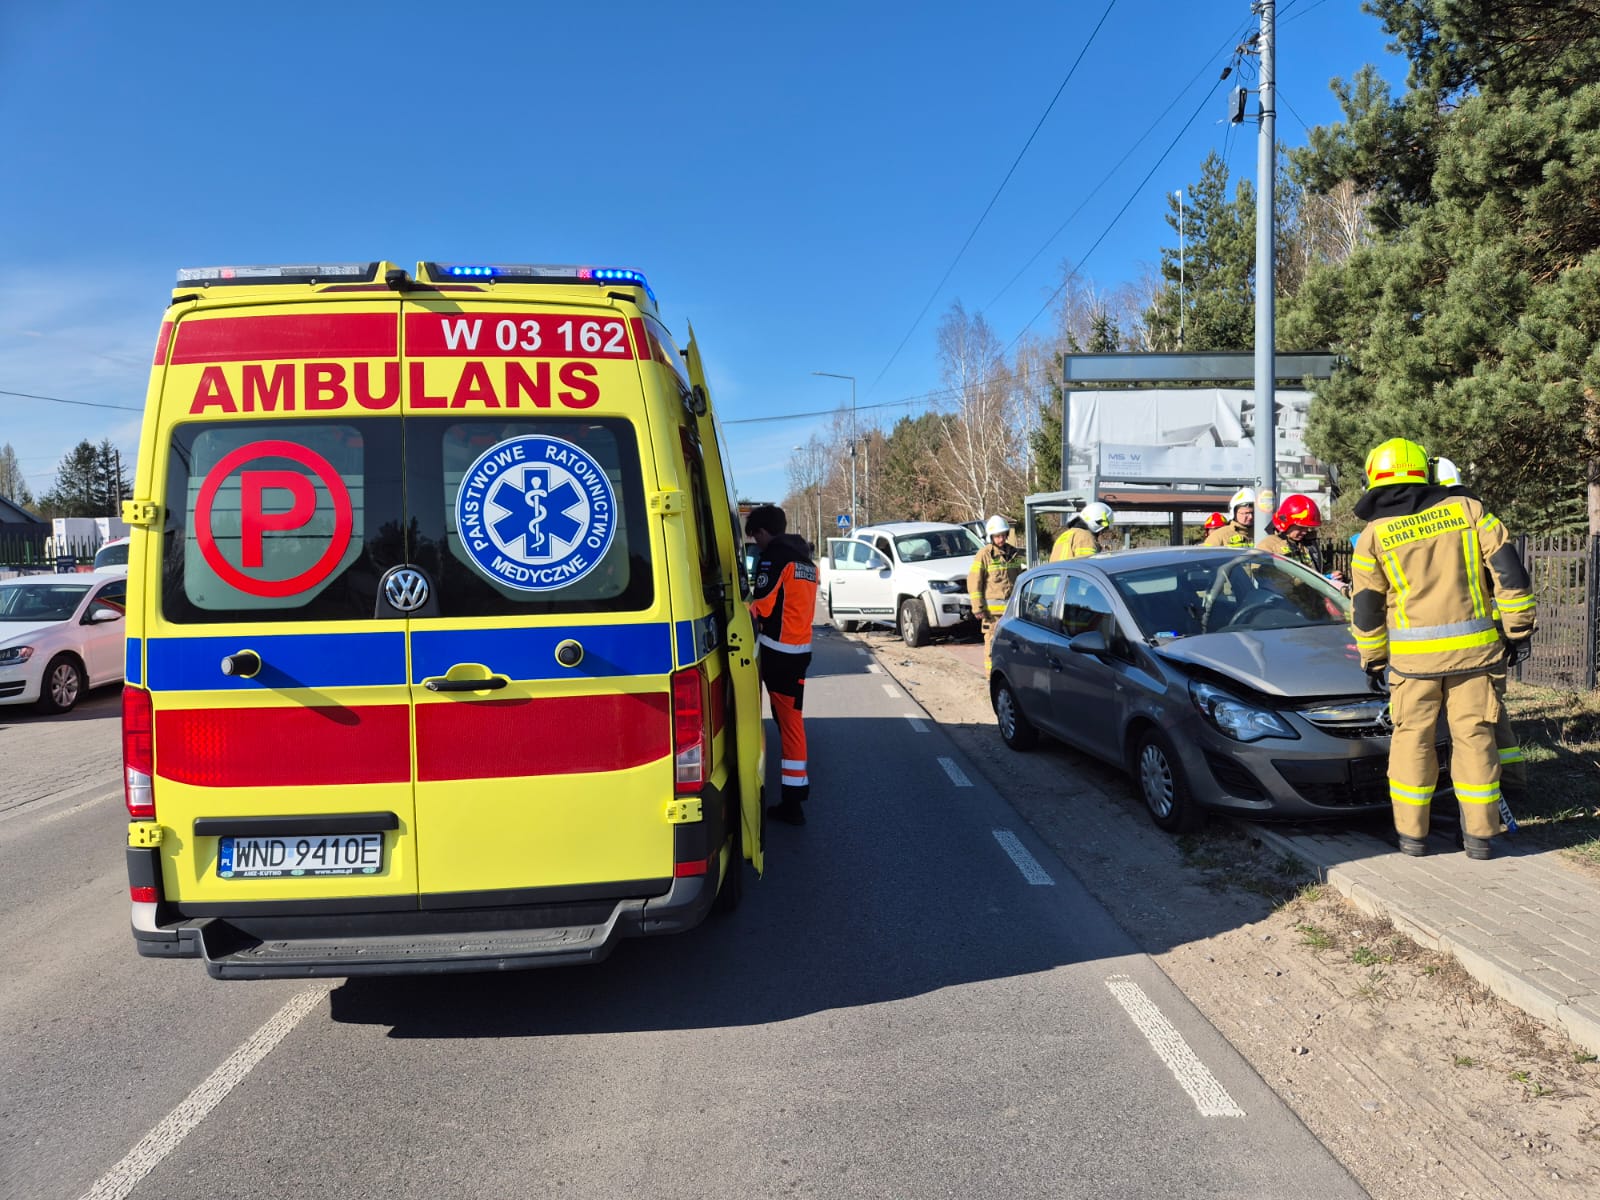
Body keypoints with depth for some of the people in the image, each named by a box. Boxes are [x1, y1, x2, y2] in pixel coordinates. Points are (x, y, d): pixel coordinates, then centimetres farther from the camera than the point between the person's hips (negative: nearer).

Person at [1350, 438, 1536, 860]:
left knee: (1413, 739, 9)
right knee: (1473, 736, 9)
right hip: (1473, 649, 2)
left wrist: (1373, 659, 14)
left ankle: (1412, 833, 13)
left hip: (1413, 655, -1)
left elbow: (1365, 608, 2)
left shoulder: (1374, 534, -1)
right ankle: (1479, 834, 14)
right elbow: (1507, 567, 0)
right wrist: (1518, 625, 9)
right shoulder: (1466, 508, 2)